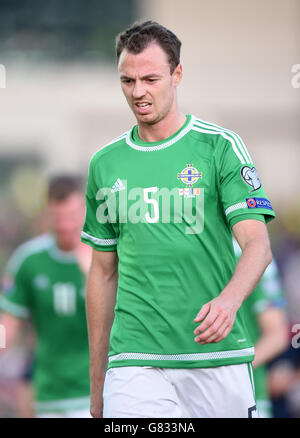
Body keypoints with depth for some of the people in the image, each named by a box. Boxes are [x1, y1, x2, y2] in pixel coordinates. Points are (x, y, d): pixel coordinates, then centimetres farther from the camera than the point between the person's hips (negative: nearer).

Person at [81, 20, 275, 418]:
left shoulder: (220, 146, 1)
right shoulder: (105, 164, 11)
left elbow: (258, 244, -7)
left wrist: (229, 299, -29)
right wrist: (97, 383, 16)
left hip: (217, 357, -1)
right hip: (134, 364, 2)